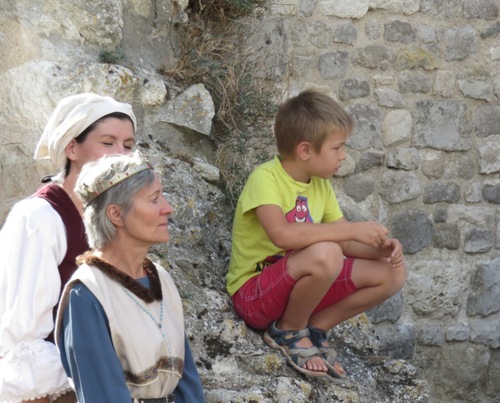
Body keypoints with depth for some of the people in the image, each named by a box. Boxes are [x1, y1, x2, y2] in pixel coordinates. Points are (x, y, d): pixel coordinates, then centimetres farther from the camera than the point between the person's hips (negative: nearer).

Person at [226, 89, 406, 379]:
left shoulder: (321, 185, 6)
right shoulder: (265, 178, -19)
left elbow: (346, 242, 7)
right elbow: (282, 234, -36)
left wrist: (380, 248, -15)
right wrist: (352, 229, -32)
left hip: (298, 286, 8)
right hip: (254, 293, -7)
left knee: (393, 274, -4)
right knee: (325, 253, -36)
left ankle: (316, 327, 4)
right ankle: (288, 331, -10)